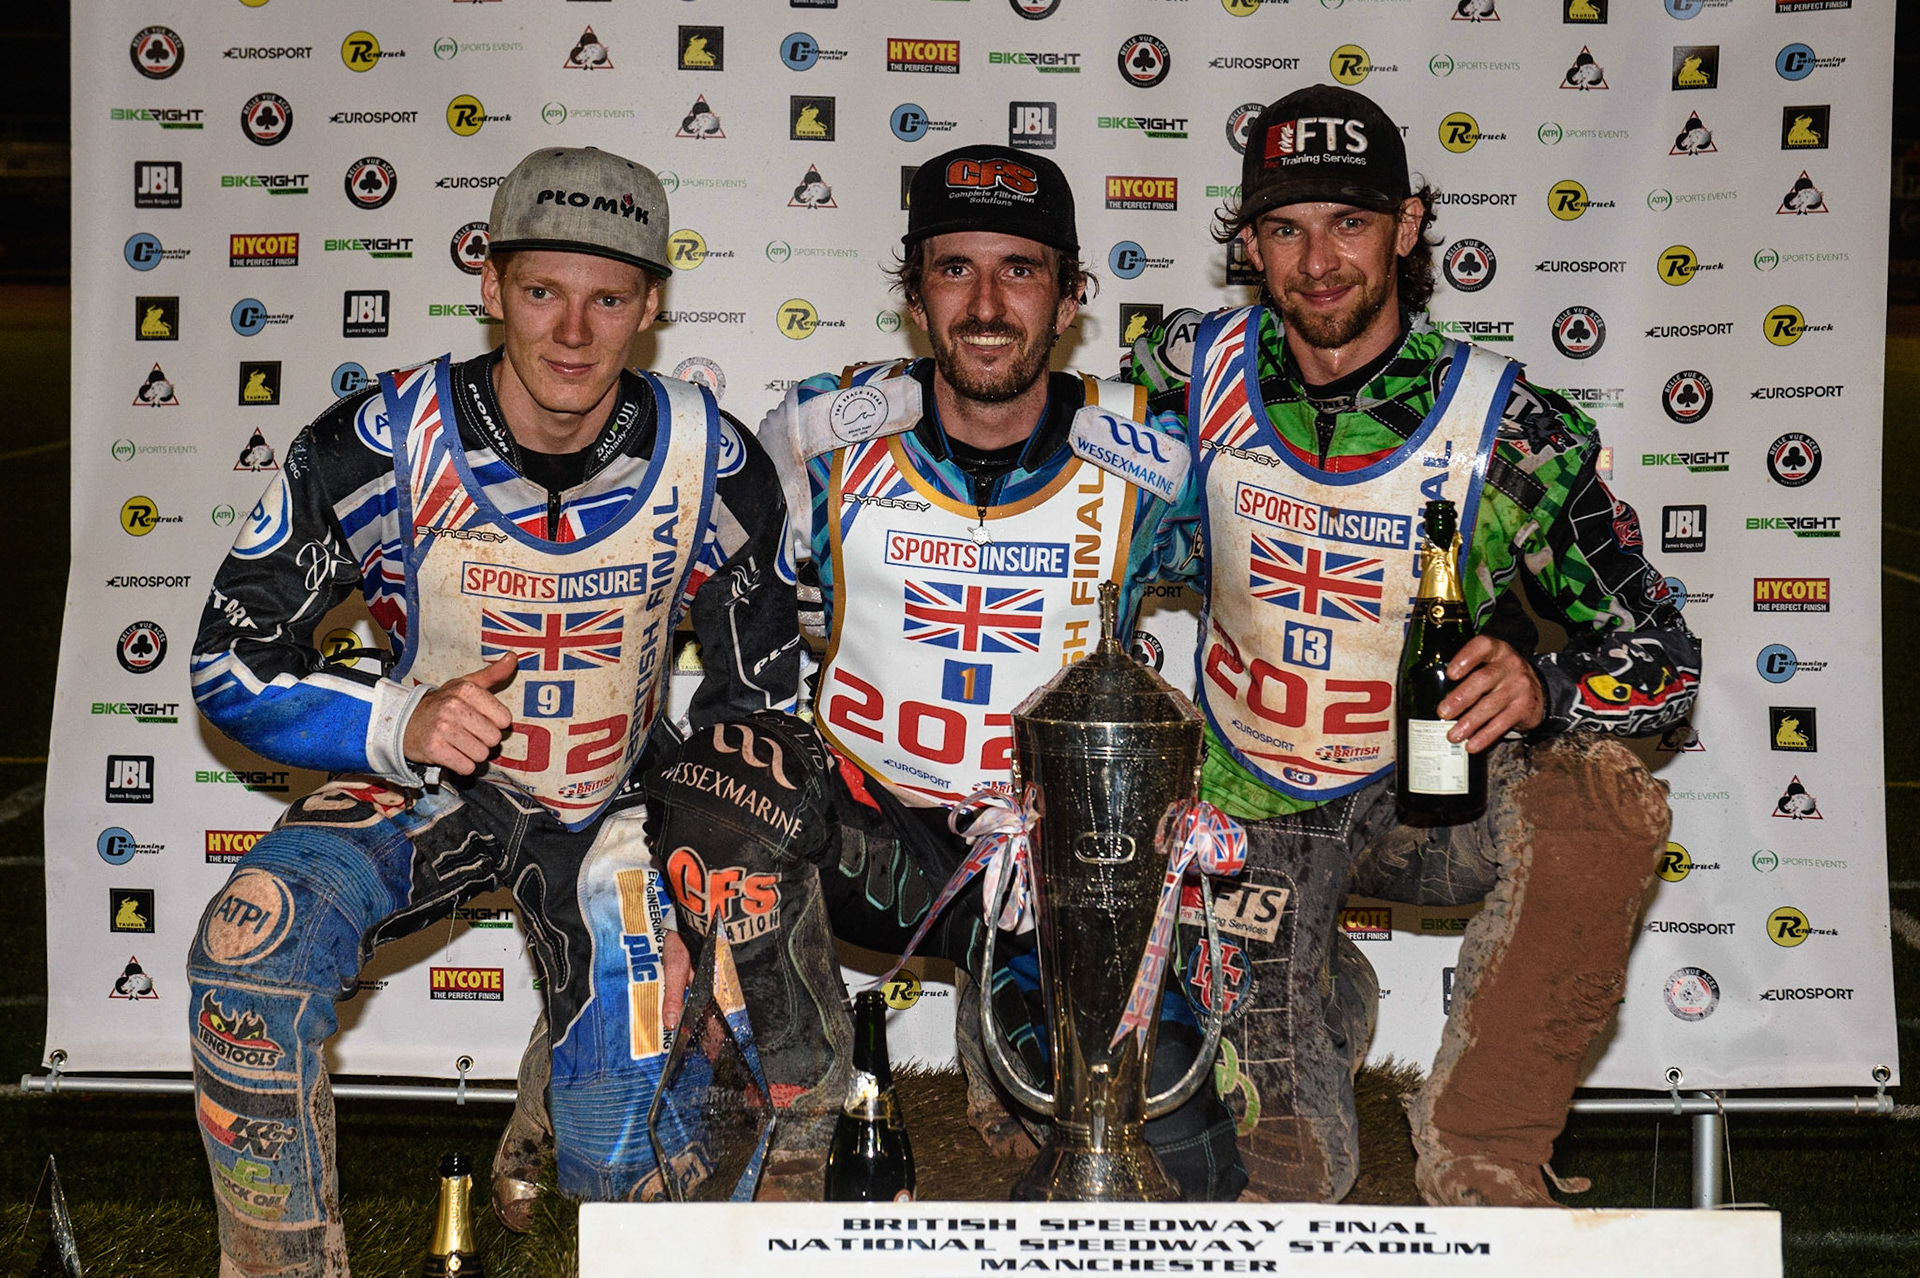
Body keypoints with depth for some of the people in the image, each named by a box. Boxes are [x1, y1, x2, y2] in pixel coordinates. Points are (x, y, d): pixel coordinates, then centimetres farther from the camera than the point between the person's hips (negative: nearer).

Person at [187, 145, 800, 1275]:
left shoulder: (717, 469, -14)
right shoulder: (379, 447, -18)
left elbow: (756, 706, -2)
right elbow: (233, 666, -11)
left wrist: (694, 905, -11)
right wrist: (402, 723, -29)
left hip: (609, 809, 1)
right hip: (416, 790, 0)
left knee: (625, 1166, -9)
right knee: (247, 956, -31)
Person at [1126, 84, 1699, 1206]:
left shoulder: (1512, 428, -17)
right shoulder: (1197, 368, -10)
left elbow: (1668, 663, -16)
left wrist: (1541, 690, -38)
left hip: (1437, 798, -1)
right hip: (1256, 810, 1)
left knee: (1610, 800, -35)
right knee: (1291, 1173, -12)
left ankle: (1479, 1160, -18)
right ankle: (1327, 993, 22)